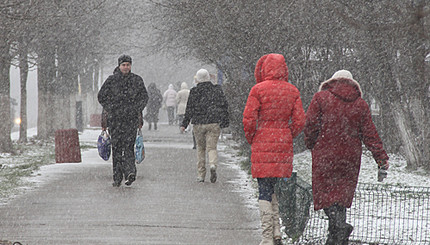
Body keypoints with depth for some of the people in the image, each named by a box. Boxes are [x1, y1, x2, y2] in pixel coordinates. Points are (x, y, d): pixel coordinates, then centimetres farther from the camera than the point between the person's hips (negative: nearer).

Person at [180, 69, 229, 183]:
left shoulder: (194, 92, -1)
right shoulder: (217, 89, 3)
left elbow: (189, 109, 0)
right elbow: (224, 105, 2)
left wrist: (184, 124, 7)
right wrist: (224, 121, 9)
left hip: (198, 124, 0)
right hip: (214, 123, 0)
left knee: (200, 149, 12)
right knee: (212, 147, 3)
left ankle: (201, 174, 11)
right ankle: (213, 165, -28)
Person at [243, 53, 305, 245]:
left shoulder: (258, 89, -7)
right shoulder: (293, 91, 5)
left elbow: (248, 119, -10)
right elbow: (299, 122, 3)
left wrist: (252, 140, 5)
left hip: (263, 146, -4)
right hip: (284, 146, 4)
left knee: (264, 190, -2)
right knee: (272, 189, 17)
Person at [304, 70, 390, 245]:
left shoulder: (320, 98, -1)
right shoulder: (360, 105, 7)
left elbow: (311, 124, -5)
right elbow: (370, 134, 5)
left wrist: (310, 144, 11)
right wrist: (381, 158, 7)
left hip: (324, 155, -3)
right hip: (350, 157, 3)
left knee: (324, 192, -1)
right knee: (343, 192, 12)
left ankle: (339, 224, -24)